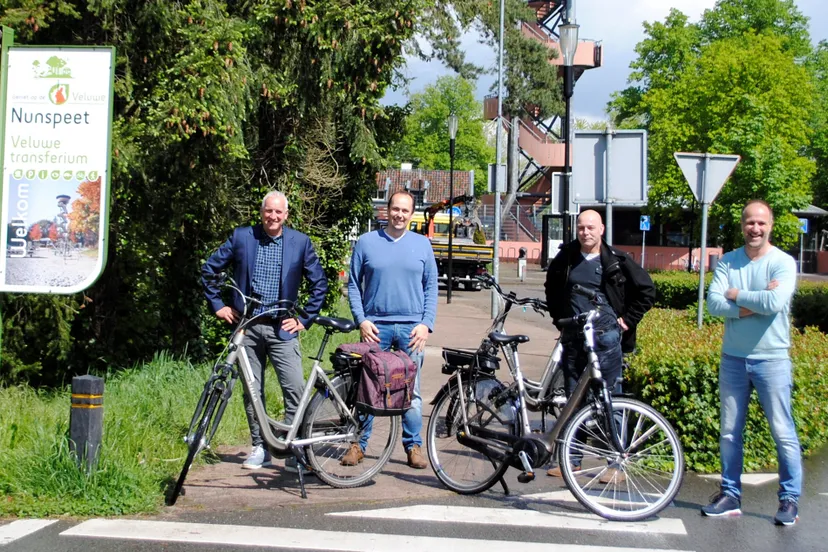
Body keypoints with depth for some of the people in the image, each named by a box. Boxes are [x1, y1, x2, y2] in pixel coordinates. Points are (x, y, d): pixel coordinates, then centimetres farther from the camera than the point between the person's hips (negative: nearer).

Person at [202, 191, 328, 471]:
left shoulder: (300, 242, 1)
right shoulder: (242, 237, 3)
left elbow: (319, 283, 7)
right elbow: (209, 270, 11)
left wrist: (304, 319, 3)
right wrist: (218, 305, 6)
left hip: (282, 329, -1)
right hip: (247, 327, 1)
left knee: (295, 389, -10)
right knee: (252, 391, 7)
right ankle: (260, 448, 19)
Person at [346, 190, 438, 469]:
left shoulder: (422, 244, 7)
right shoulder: (366, 242, 4)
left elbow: (431, 288, 7)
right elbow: (353, 285, 5)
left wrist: (426, 324, -3)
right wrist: (361, 320, -6)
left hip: (411, 328, 1)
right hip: (375, 326, -1)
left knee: (411, 390, 6)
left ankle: (413, 446, 15)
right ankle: (358, 443, 12)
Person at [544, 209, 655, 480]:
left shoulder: (616, 261, -3)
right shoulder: (565, 259, 8)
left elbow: (647, 291, 2)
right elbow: (552, 288, 26)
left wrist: (627, 320, -1)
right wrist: (558, 317, 17)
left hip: (606, 337, -4)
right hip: (573, 336, 4)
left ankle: (617, 464, 2)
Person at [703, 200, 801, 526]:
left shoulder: (783, 262, -7)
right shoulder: (727, 261, 3)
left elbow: (775, 302, -23)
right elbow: (713, 303, -9)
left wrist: (736, 295, -11)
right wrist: (756, 302, -18)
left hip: (772, 359, -4)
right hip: (733, 358, 4)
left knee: (782, 432, 0)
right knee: (729, 432, 10)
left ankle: (790, 499, 11)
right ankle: (730, 495, 20)